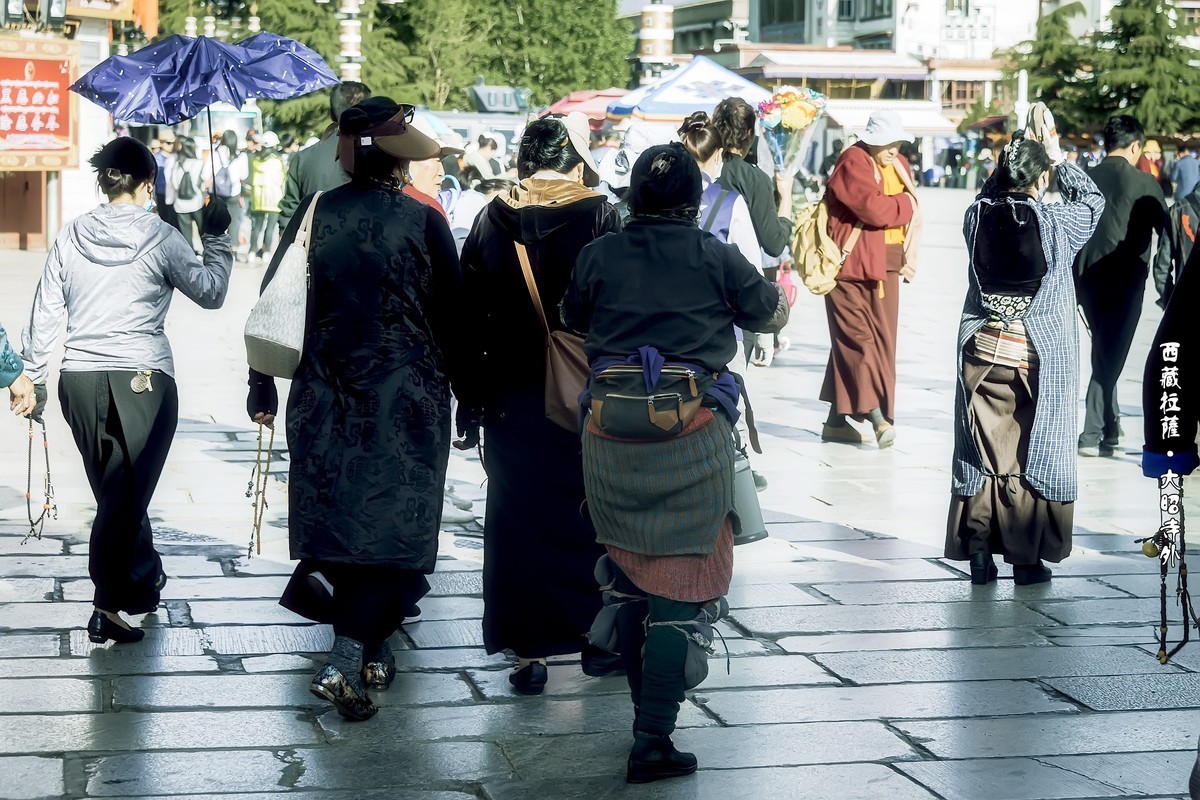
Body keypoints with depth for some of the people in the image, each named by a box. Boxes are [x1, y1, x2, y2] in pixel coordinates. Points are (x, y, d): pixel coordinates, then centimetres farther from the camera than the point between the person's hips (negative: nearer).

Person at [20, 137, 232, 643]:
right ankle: (107, 608, -6)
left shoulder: (71, 236, 5)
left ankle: (146, 585, 30)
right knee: (127, 496, -1)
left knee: (115, 492, 16)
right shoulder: (159, 237, -6)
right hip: (143, 381, -4)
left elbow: (45, 313, 7)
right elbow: (210, 293, 1)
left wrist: (32, 374, 15)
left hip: (79, 382, 4)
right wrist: (216, 239, 15)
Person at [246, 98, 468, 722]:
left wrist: (262, 388, 14)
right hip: (407, 402, -3)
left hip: (325, 399, 3)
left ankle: (369, 653, 25)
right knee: (392, 523, 1)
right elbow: (453, 318, -1)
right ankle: (345, 661, -10)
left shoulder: (314, 215, 0)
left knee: (340, 514, 15)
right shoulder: (423, 223, -6)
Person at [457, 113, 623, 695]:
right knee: (589, 514, 13)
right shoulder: (602, 220, -7)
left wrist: (470, 400, 7)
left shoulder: (492, 222, -1)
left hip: (511, 399, 1)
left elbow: (470, 316, 1)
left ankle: (527, 652, 8)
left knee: (517, 516, 7)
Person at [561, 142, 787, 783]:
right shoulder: (715, 257, -2)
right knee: (677, 590, -1)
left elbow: (573, 321, 20)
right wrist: (785, 291, 37)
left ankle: (646, 716, 28)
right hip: (692, 437, -3)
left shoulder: (599, 256, 2)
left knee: (630, 583, 17)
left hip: (610, 435, 3)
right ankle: (653, 743, -6)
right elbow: (771, 316, 14)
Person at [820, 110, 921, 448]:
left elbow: (907, 217, 19)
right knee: (859, 340, -12)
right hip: (852, 267, -8)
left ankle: (838, 420, 11)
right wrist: (906, 202, -4)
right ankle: (877, 416, -18)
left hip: (885, 268, 8)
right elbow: (875, 209, -22)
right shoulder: (853, 163, -10)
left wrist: (907, 258, 5)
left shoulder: (898, 166, 16)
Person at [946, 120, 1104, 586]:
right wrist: (1057, 156, 16)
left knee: (982, 448, 9)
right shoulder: (1056, 223, -11)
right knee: (1034, 454, 6)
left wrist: (1011, 155, 17)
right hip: (1040, 358, -3)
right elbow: (1092, 198, 9)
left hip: (982, 351, 3)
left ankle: (978, 552, 11)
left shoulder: (976, 217, -4)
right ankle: (1026, 559, 10)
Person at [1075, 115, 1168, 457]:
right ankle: (1092, 435, -4)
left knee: (1103, 353, 19)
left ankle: (1109, 423, 30)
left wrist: (1074, 283, 16)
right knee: (1110, 357, -1)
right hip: (1126, 280, -4)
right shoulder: (1144, 182, -7)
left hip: (1088, 278, 5)